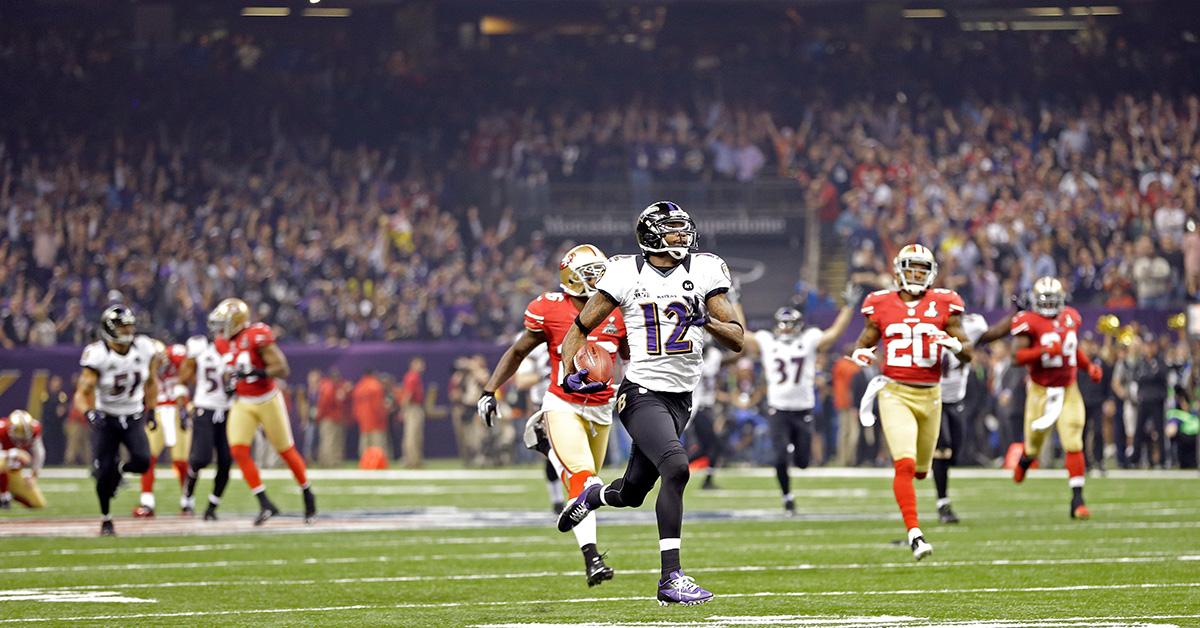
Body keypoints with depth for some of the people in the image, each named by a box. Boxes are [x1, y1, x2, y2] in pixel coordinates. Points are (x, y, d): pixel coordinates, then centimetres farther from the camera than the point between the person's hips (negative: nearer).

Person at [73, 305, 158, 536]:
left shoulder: (145, 349, -9)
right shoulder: (97, 356, -20)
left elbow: (151, 383, 9)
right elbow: (82, 394, -18)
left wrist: (151, 411, 11)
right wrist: (89, 412, -37)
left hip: (133, 417, 3)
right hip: (106, 419, -3)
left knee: (142, 461, -19)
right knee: (103, 473, -8)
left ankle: (120, 469, 17)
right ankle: (106, 519, 15)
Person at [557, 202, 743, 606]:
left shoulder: (704, 273, 3)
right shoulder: (626, 275, -3)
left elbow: (737, 341, 3)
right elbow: (580, 329, 7)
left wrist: (707, 320, -16)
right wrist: (570, 373, -10)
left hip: (680, 399, 4)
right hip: (642, 394, -4)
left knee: (632, 494, 12)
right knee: (676, 468, -27)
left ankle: (594, 496, 50)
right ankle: (671, 579, -23)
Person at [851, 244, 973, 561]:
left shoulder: (942, 305, 2)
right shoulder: (882, 305, 2)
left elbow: (967, 355, 4)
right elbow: (865, 342, 14)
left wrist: (953, 343, -18)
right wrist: (860, 354, -9)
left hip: (929, 395, 2)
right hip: (895, 393, -2)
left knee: (920, 469, 14)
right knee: (905, 465, -19)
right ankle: (914, 532, -16)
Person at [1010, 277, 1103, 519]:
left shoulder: (1070, 318, 6)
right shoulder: (1029, 322, -12)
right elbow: (1017, 356, -18)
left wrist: (1089, 367, 7)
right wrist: (1044, 351, -29)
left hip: (1068, 390, 3)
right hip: (1040, 391, -3)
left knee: (1073, 444, -10)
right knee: (1034, 444, 11)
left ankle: (1077, 499, -8)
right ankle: (1024, 459, 50)